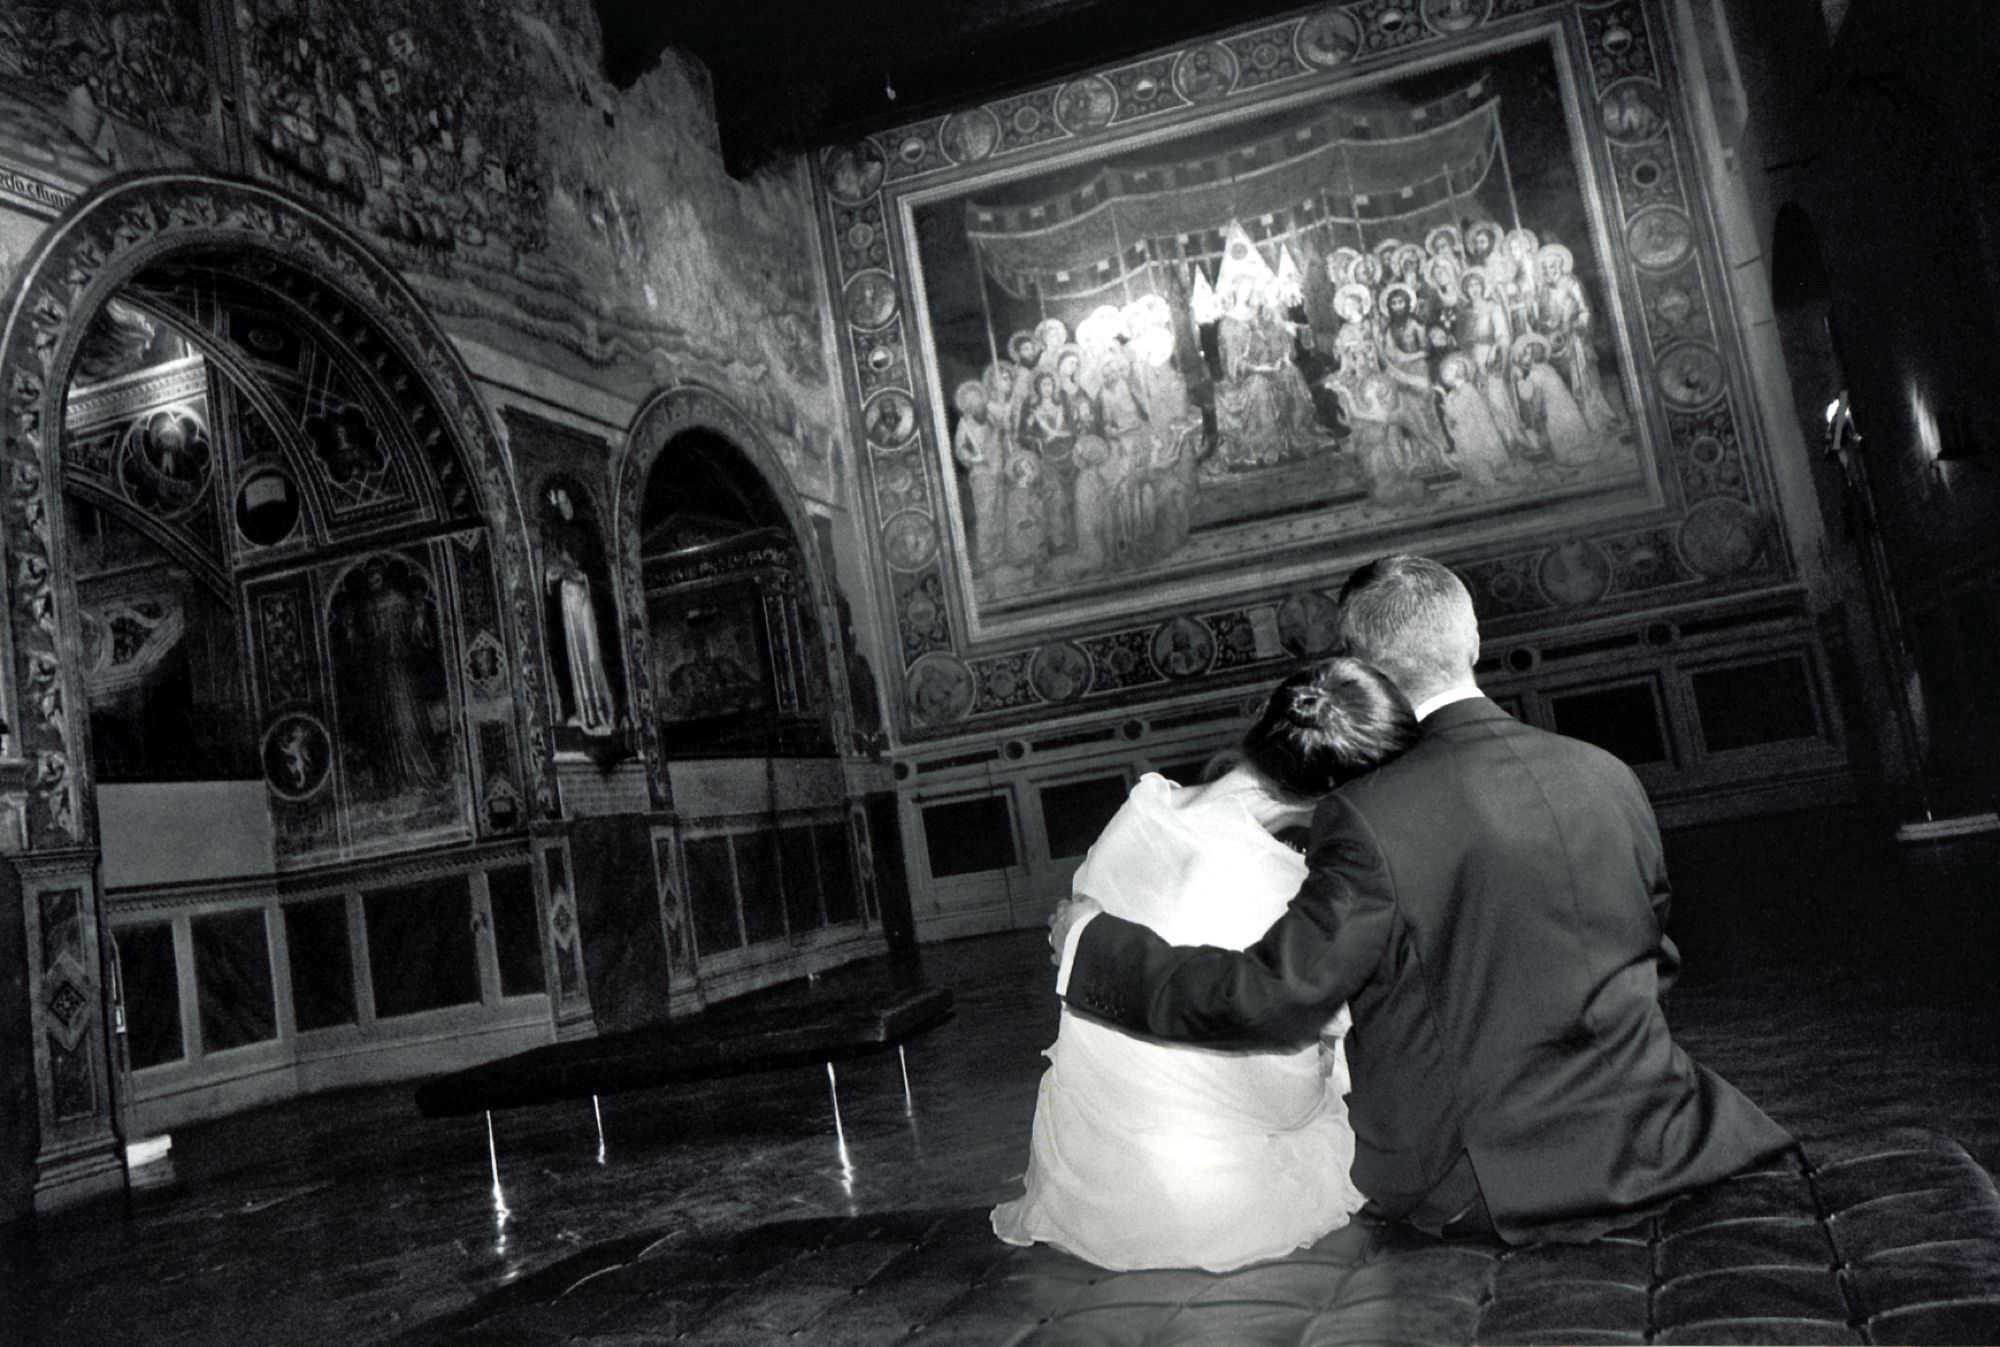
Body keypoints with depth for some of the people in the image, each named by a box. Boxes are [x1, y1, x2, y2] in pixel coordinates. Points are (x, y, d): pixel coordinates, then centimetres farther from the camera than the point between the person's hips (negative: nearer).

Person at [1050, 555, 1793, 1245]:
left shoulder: (1370, 820, -21)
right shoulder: (1610, 777, -2)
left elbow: (1273, 1000, -18)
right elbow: (1654, 959, 11)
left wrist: (1098, 945, -7)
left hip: (1477, 1187, -5)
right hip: (1643, 1150, 5)